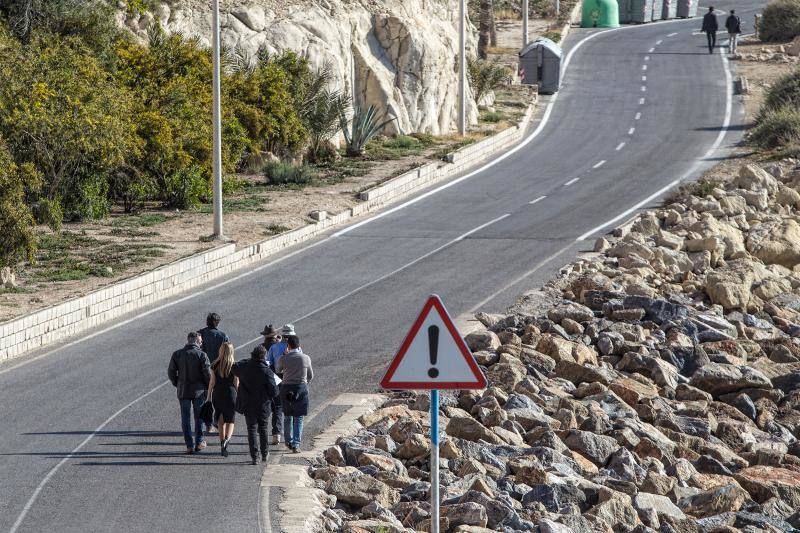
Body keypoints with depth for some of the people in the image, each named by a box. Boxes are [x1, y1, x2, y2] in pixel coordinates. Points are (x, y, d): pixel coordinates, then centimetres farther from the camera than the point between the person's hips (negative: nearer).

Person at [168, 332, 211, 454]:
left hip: (183, 391, 1)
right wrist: (208, 387, 5)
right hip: (199, 391, -1)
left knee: (185, 418, 7)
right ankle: (199, 442, 16)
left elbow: (171, 372, 0)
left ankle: (189, 445, 4)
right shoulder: (201, 355, -10)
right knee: (199, 416, 14)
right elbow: (208, 374, -12)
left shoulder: (177, 354, -2)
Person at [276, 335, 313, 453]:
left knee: (287, 416, 17)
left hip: (286, 388, 0)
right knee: (299, 418, 4)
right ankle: (296, 444, -6)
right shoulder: (306, 358, -4)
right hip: (301, 388, 0)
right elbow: (310, 376, 9)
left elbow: (278, 371, 14)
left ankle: (288, 441, 27)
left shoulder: (283, 358, -7)